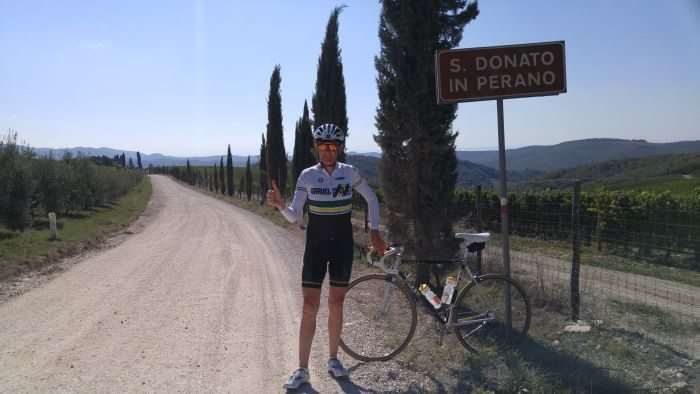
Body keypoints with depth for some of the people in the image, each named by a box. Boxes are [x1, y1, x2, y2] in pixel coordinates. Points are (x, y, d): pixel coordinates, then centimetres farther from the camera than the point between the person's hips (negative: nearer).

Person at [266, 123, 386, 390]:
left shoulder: (350, 173, -3)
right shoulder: (307, 175, -6)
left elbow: (372, 199, 11)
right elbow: (294, 217, -7)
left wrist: (374, 232, 7)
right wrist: (279, 205, -28)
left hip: (342, 242, 1)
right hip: (316, 243, -1)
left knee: (336, 303, 10)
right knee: (310, 305, -3)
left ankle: (333, 359, 27)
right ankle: (302, 369, 6)